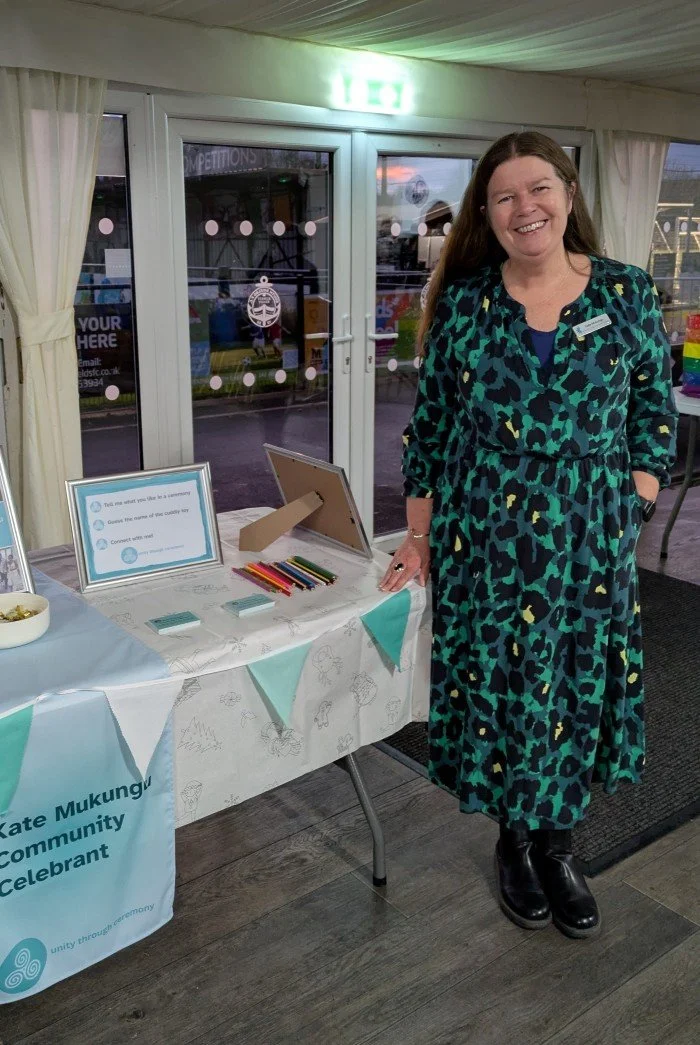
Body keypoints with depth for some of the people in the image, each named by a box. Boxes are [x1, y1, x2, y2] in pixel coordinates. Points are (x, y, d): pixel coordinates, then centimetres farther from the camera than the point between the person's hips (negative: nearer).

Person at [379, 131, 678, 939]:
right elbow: (430, 425, 3)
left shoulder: (627, 295, 1)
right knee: (494, 682, 7)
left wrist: (628, 516, -3)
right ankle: (513, 839, 31)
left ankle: (555, 842, 31)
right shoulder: (461, 303, 0)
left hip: (588, 537, 1)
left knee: (576, 685, 9)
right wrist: (419, 537, 2)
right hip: (482, 533, 0)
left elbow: (653, 418, 5)